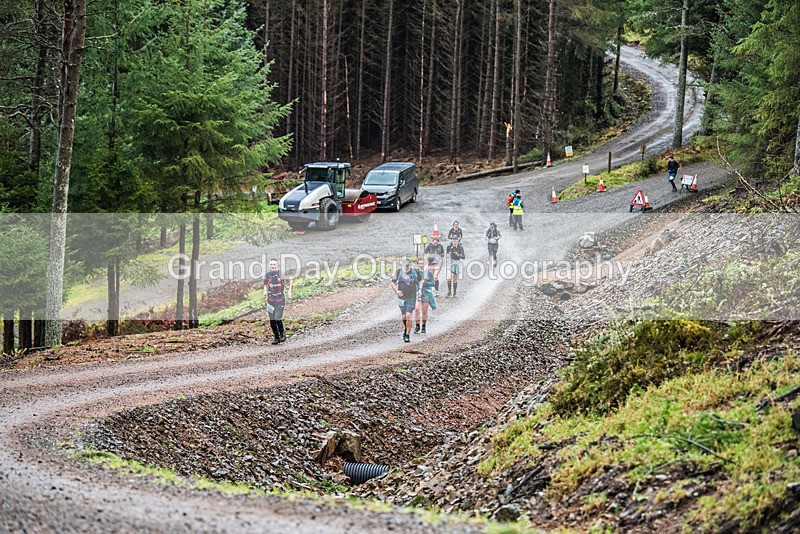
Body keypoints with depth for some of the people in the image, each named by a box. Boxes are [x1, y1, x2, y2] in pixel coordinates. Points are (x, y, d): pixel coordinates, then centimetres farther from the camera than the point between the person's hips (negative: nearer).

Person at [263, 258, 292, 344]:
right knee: (272, 321, 4)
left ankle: (282, 333, 15)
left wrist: (289, 291, 8)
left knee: (278, 319, -12)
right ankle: (276, 337, 19)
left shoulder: (281, 273, -9)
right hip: (271, 300, 3)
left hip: (280, 300, -3)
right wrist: (265, 291, 0)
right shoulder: (267, 275, -1)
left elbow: (289, 280, 10)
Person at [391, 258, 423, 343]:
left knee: (408, 315, -13)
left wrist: (420, 289, 1)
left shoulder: (415, 272, -1)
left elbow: (420, 281, 17)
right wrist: (397, 291, -13)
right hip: (402, 297, 1)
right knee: (403, 317, 8)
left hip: (411, 297, -1)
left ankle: (407, 335, -7)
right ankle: (405, 329, 37)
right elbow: (393, 283, 4)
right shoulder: (399, 272, -3)